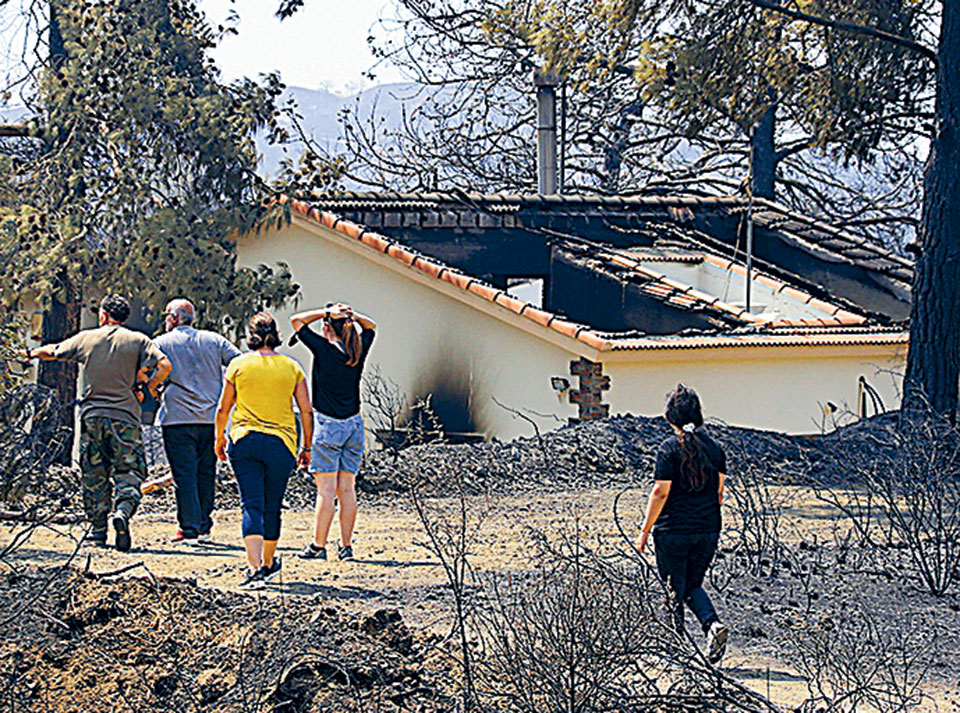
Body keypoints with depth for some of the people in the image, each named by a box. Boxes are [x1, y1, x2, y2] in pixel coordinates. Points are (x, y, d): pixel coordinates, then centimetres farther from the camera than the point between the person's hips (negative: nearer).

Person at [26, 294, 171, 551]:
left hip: (92, 416, 2)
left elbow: (54, 352, 22)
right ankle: (122, 512, -27)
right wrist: (145, 387, 5)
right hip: (124, 417, -2)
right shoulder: (138, 340, 1)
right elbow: (164, 366, -12)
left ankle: (98, 529, 14)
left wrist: (32, 353, 42)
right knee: (127, 472, -1)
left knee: (94, 476, 13)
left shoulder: (86, 338, 7)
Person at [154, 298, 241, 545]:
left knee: (184, 476, -3)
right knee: (206, 473, 13)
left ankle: (189, 529, -7)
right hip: (211, 419, 3)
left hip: (178, 419, -3)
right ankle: (204, 527, 16)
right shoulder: (213, 340, 9)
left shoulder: (161, 343, 2)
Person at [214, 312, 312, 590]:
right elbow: (306, 411, 4)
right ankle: (269, 563, 31)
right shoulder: (292, 368, 4)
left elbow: (223, 409, 6)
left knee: (252, 505, -6)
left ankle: (255, 567, -22)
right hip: (281, 442, 1)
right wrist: (306, 447, 14)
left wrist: (219, 439, 21)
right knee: (272, 507, 15)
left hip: (245, 441, -1)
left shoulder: (238, 365, 2)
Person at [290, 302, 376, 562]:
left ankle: (318, 546, -3)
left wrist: (328, 312, -6)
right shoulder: (357, 351, 3)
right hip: (354, 424, 5)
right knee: (347, 488, 7)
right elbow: (371, 327, 23)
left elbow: (297, 320, -5)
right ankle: (346, 546, 8)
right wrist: (352, 316, 4)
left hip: (328, 424, -5)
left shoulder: (324, 348, -11)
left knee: (326, 488, -5)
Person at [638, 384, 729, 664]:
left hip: (674, 529, -5)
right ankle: (713, 623, -7)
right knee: (693, 585, 18)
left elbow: (661, 492, -14)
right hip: (708, 530, 5)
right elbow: (719, 491, 9)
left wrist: (645, 530, -7)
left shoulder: (669, 449, -11)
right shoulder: (714, 448, 4)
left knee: (673, 589, 7)